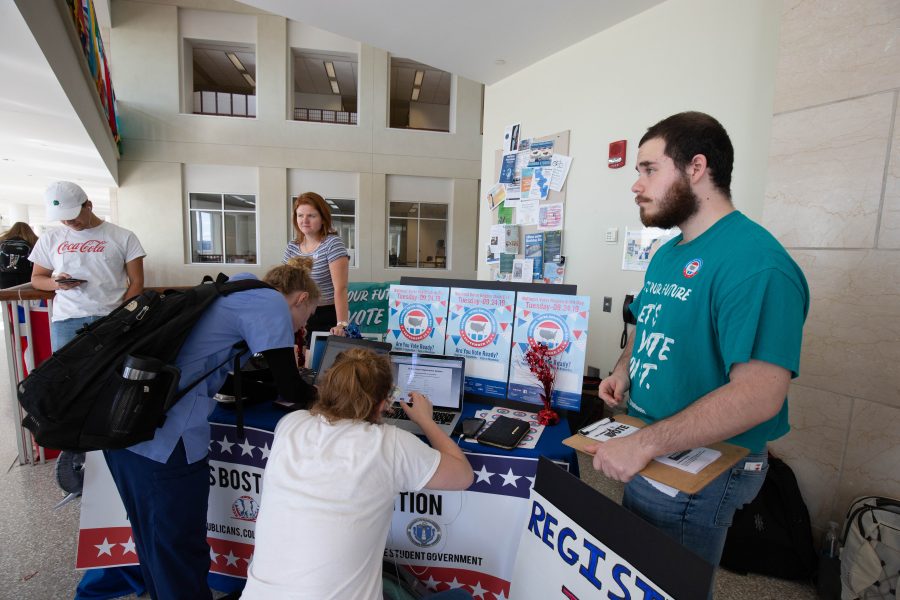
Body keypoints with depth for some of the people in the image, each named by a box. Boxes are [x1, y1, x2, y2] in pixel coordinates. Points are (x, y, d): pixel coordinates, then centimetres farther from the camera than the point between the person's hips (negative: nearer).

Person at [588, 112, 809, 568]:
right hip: (647, 451, 9)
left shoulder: (754, 261, -24)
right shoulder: (667, 254, 5)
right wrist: (623, 369, -1)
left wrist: (643, 444, -33)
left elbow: (759, 393, -32)